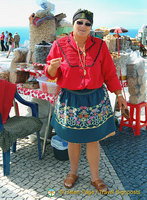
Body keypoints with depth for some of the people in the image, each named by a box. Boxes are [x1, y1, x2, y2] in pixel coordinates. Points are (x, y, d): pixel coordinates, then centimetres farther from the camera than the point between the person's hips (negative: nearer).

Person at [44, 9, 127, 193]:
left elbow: (109, 73, 5)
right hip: (70, 100, 0)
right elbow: (50, 74, 2)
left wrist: (119, 95, 6)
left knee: (93, 140, 9)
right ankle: (73, 172, 37)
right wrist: (53, 66, -22)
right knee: (73, 140, 12)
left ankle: (95, 177, 29)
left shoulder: (99, 46, -1)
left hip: (95, 99, 0)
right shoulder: (60, 45, -3)